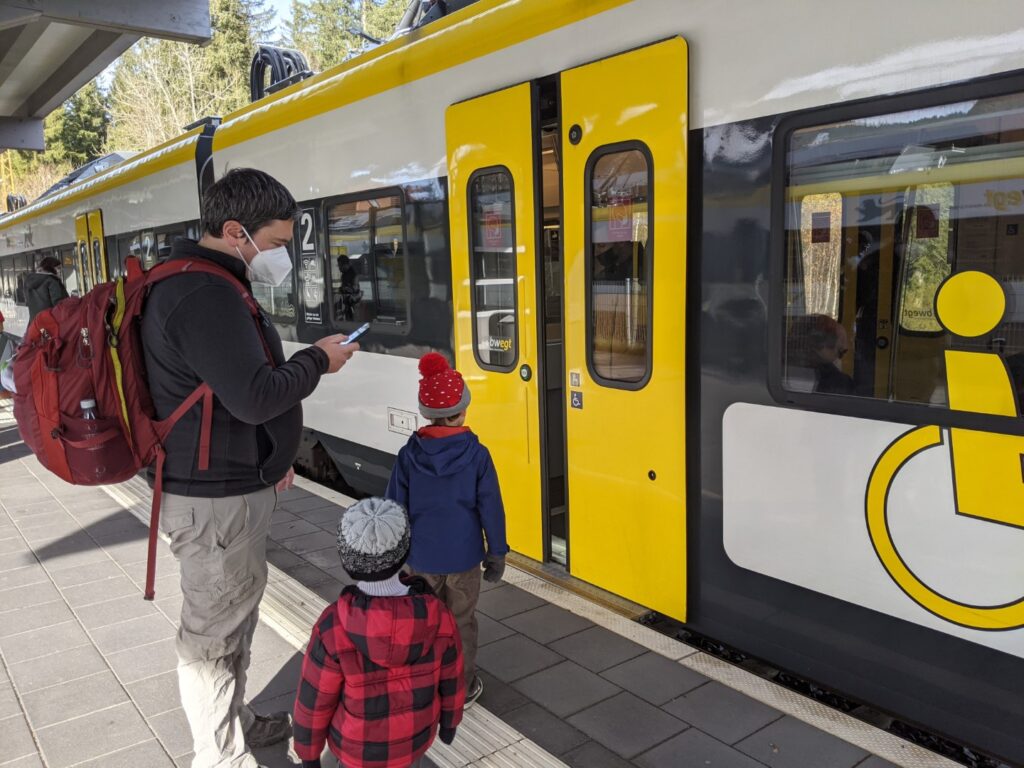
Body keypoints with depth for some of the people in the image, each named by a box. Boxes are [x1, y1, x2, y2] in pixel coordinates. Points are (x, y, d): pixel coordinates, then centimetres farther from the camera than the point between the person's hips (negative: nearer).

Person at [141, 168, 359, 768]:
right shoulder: (206, 296, -23)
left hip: (230, 486, 11)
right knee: (215, 634, 4)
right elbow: (254, 397, -28)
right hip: (216, 501, -11)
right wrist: (318, 361, -12)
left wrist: (272, 457, 19)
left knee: (234, 616, 23)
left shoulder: (206, 286, 13)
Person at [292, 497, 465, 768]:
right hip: (416, 737, 1)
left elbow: (313, 700, -17)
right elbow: (451, 680, -8)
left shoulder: (333, 628, -32)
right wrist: (450, 720, 12)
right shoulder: (437, 615, -25)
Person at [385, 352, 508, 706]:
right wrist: (496, 553, 2)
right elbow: (491, 508, -9)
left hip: (421, 558, 1)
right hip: (463, 557, -1)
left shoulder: (408, 455, -10)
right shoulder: (476, 454, -14)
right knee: (461, 623, 16)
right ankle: (464, 687, 28)